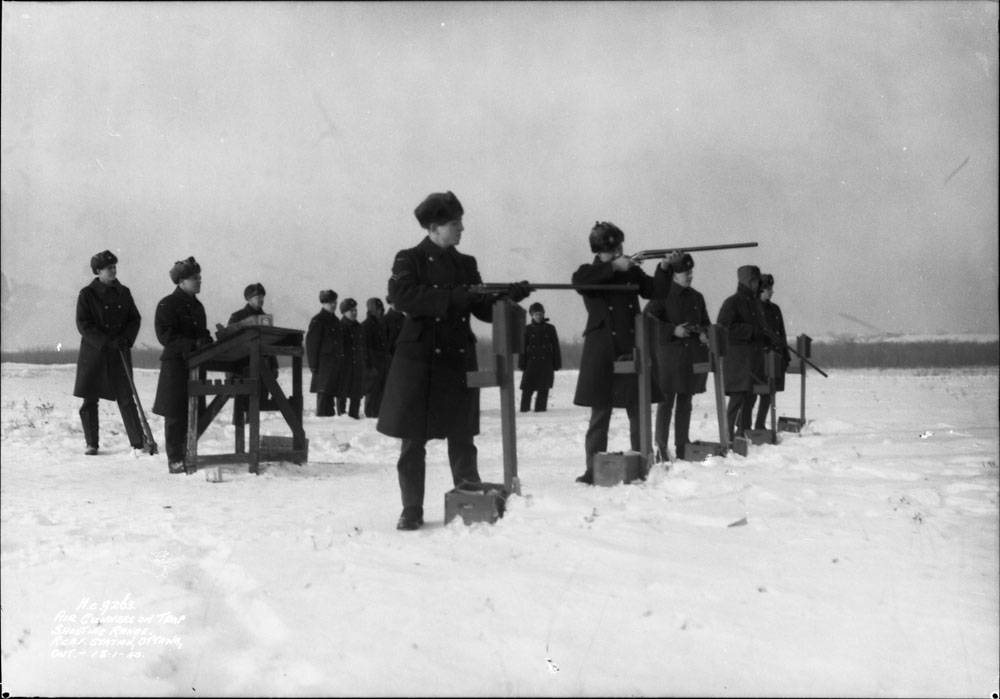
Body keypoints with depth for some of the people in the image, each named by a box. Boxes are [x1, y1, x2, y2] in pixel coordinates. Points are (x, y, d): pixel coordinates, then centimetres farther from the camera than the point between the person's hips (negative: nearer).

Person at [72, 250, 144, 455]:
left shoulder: (123, 292, 7)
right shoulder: (87, 294, -4)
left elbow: (135, 319, 9)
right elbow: (83, 324, -9)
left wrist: (126, 339, -9)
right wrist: (106, 342, -18)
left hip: (120, 353, 2)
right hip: (93, 353, -2)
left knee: (126, 398, 0)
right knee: (90, 400, 3)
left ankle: (138, 441, 2)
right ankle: (92, 443, 14)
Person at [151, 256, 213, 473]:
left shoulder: (197, 306, 16)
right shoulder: (167, 304, -6)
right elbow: (165, 335, -15)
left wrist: (208, 343, 0)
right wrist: (193, 345, -22)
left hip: (195, 364, 7)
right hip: (175, 364, -7)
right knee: (176, 414, -3)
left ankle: (187, 455, 15)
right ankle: (174, 459, 3)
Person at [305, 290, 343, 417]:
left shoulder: (336, 321, 17)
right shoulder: (317, 321, -6)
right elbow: (311, 343, -9)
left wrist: (341, 362, 16)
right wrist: (313, 364, -13)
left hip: (336, 363, 7)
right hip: (324, 363, -7)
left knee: (332, 392, 9)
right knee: (324, 393, -8)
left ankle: (330, 416, 14)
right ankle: (322, 416, -5)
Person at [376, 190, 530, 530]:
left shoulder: (466, 264, 13)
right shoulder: (410, 260, 0)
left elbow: (485, 310, 10)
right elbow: (402, 296, -19)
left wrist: (509, 296, -8)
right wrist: (451, 298, -23)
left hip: (459, 361, 4)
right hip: (418, 360, -4)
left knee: (462, 438, 7)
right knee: (413, 440, 2)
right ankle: (412, 510, 11)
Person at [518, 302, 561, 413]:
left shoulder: (550, 328, 5)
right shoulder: (527, 329, 4)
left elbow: (555, 347, 6)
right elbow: (523, 348, 4)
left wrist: (557, 364, 2)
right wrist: (522, 364, -2)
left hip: (546, 363, 0)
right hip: (531, 363, 0)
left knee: (543, 390, 0)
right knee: (527, 388, -4)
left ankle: (540, 409, 5)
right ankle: (524, 410, 3)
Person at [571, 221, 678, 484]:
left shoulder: (631, 271, 11)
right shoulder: (589, 273, 1)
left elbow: (657, 292, 7)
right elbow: (579, 280, -22)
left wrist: (664, 268, -10)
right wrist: (614, 267, -24)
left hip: (631, 349, 4)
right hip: (602, 352, -3)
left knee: (639, 411, 7)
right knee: (600, 413, -2)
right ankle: (594, 470, 3)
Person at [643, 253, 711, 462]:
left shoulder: (696, 297, 14)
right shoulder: (663, 295, -3)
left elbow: (706, 323, 22)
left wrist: (704, 335, 0)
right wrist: (673, 330, -17)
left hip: (693, 356, 6)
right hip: (669, 356, -6)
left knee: (685, 403, 9)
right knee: (666, 403, -5)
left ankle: (681, 450, 15)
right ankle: (661, 449, -1)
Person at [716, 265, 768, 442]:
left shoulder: (755, 302, 18)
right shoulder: (732, 303, -8)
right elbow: (724, 327, -19)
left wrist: (767, 336, 7)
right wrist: (751, 331, -19)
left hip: (755, 356, 8)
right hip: (737, 356, -8)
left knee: (750, 395, 10)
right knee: (738, 395, -11)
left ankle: (744, 430, 20)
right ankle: (728, 434, -7)